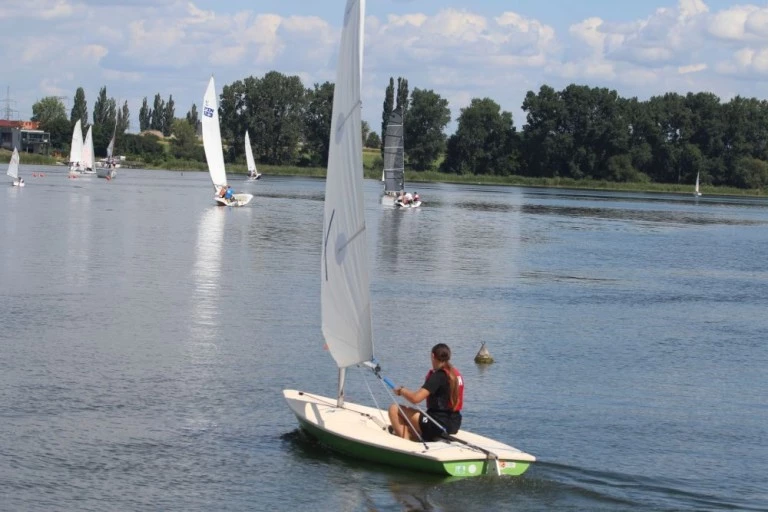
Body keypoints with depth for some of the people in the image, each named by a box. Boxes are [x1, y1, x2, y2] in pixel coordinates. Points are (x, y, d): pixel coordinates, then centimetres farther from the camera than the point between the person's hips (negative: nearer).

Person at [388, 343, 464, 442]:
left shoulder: (438, 376, -16)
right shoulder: (456, 374, 10)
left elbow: (415, 398, -22)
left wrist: (401, 390, -5)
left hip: (438, 426, -9)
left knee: (394, 409, -5)